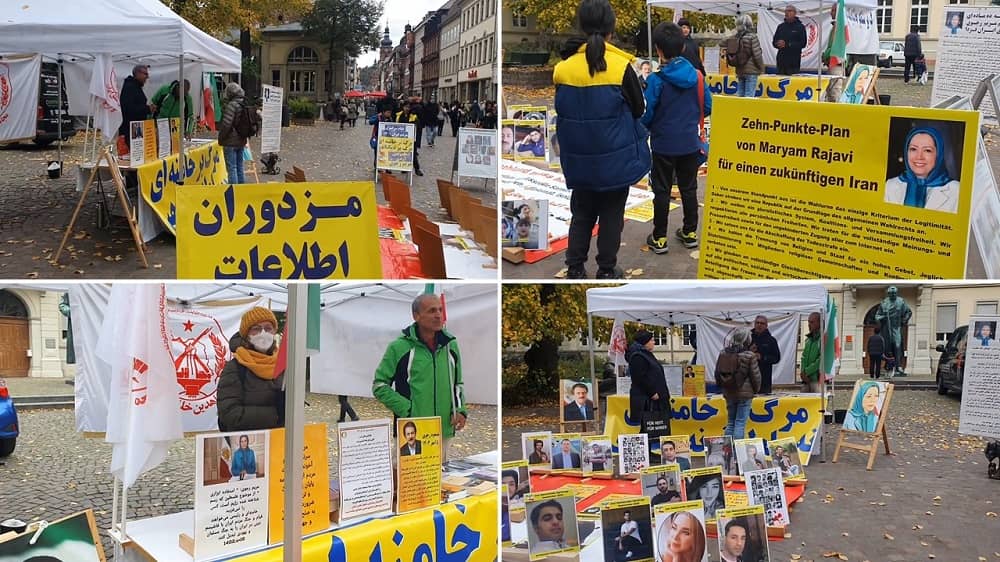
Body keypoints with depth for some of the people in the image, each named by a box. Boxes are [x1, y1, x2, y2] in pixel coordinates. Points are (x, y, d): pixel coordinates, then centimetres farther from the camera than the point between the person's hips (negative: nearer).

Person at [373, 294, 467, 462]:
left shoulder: (451, 345, 10)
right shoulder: (399, 347, -6)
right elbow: (379, 385, -2)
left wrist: (460, 410, 4)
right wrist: (406, 409, -12)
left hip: (445, 431, 5)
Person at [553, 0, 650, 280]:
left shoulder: (564, 68, -9)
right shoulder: (621, 67, -15)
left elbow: (561, 110, 5)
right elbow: (638, 108, -2)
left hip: (579, 159, 2)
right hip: (616, 158, -2)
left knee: (581, 214, 16)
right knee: (611, 216, 11)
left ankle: (574, 267, 19)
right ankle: (606, 270, 18)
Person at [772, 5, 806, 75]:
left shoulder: (800, 27, 1)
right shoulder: (781, 26, 15)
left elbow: (802, 43, -8)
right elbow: (774, 41, 14)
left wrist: (787, 44, -16)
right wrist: (778, 44, -11)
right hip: (781, 60, 4)